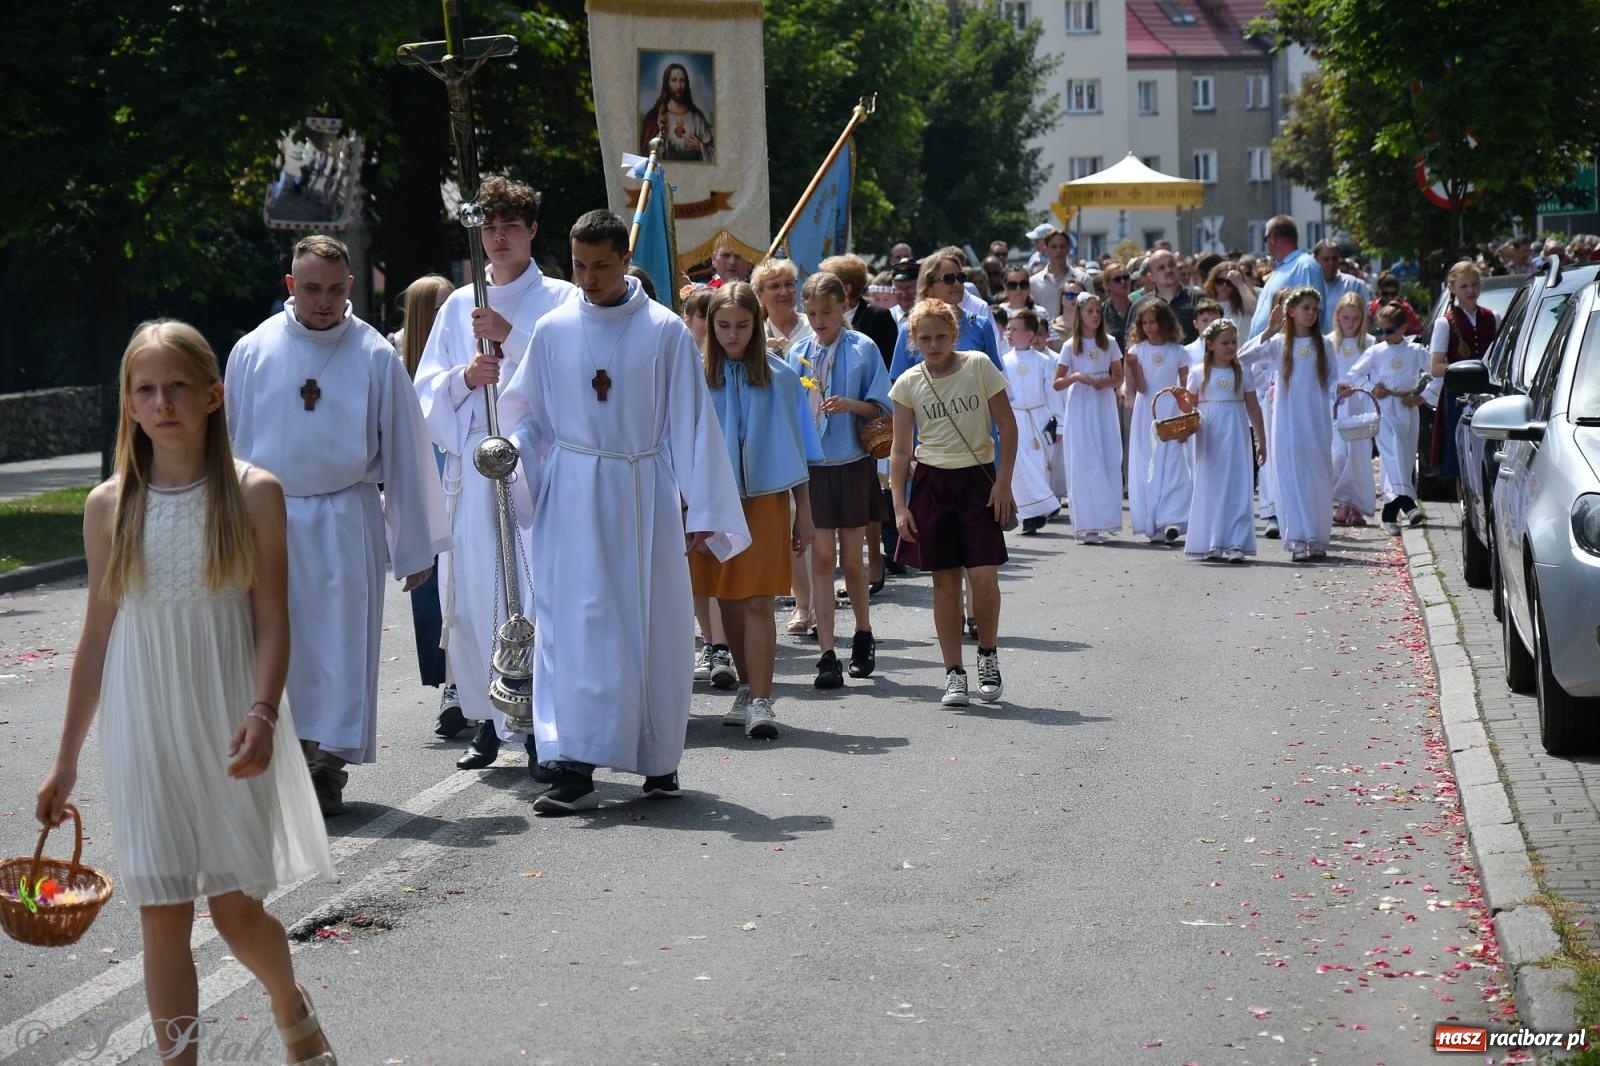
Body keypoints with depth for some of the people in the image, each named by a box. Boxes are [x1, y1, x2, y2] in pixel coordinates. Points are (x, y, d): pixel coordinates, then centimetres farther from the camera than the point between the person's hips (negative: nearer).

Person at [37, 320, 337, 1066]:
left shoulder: (253, 495, -4)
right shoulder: (109, 506, 2)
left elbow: (272, 621, -4)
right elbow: (97, 635, 8)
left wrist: (263, 711, -21)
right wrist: (67, 759, 10)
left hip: (226, 730, -2)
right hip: (142, 732, 2)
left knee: (236, 909, 3)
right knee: (162, 917, 1)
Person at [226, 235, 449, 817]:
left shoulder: (376, 357, -3)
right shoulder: (252, 352, 1)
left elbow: (405, 451, 1)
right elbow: (230, 442, 9)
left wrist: (415, 546, 2)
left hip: (346, 521, -1)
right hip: (269, 518, 1)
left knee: (341, 643, 1)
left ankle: (327, 762, 11)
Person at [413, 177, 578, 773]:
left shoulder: (560, 300, 5)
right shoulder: (458, 306, 17)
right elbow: (428, 389, 14)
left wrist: (512, 336, -16)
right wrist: (464, 377, -6)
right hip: (472, 466, 4)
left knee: (538, 593, -10)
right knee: (472, 595, 3)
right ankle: (489, 719, 16)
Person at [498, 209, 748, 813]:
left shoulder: (665, 332, -2)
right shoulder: (553, 330, 4)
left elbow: (692, 423, -1)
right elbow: (528, 415, 10)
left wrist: (702, 510, -4)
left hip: (644, 494, -1)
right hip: (573, 496, 1)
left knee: (653, 625, 5)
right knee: (577, 625, -4)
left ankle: (659, 758, 19)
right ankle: (575, 768, -6)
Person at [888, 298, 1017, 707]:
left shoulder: (978, 366, -3)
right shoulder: (908, 385, 2)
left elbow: (1007, 424, 0)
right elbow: (901, 449, 5)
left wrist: (1004, 482, -6)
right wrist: (899, 505, -2)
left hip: (978, 479, -1)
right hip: (931, 484, 1)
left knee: (984, 577, -9)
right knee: (945, 581, 3)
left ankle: (988, 656, 15)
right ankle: (954, 674, 10)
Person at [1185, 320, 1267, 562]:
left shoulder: (1241, 372, 6)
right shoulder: (1198, 373, 4)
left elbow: (1253, 408, 8)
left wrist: (1261, 441, 8)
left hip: (1236, 436, 0)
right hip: (1209, 437, 0)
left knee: (1237, 488, -6)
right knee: (1209, 487, 3)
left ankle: (1236, 544, -10)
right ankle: (1211, 545, 9)